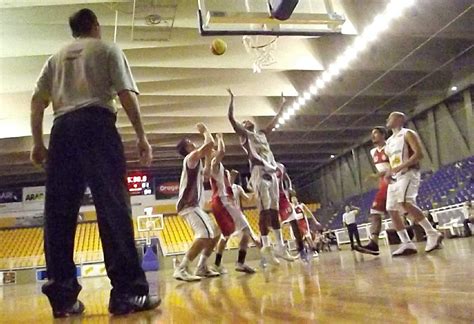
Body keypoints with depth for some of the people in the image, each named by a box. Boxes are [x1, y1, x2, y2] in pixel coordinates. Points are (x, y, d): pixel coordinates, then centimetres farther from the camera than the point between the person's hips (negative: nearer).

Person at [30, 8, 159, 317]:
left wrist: (38, 142, 17)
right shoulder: (107, 49, 14)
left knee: (59, 213, 2)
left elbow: (37, 101, 16)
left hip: (62, 129, 5)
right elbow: (126, 94, 1)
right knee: (113, 207, -12)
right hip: (96, 123, -4)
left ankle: (62, 295, 0)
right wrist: (142, 136, 1)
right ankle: (128, 291, -17)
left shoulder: (56, 57, 26)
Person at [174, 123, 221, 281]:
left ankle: (202, 268, 16)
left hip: (195, 205, 11)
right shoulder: (192, 157, -6)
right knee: (206, 234, -26)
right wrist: (204, 130, 0)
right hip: (189, 205, -11)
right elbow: (209, 143, -18)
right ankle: (181, 269, -27)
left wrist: (210, 156, 32)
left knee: (215, 233, 15)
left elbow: (206, 174, 39)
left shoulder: (196, 163, 23)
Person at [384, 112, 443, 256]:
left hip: (408, 173, -9)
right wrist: (388, 172, 6)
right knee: (392, 210, -1)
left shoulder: (408, 134, -3)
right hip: (395, 177, 9)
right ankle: (407, 244, 0)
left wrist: (400, 167, -23)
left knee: (405, 203, -29)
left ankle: (433, 234, -20)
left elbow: (419, 154, -14)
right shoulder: (389, 141, 22)